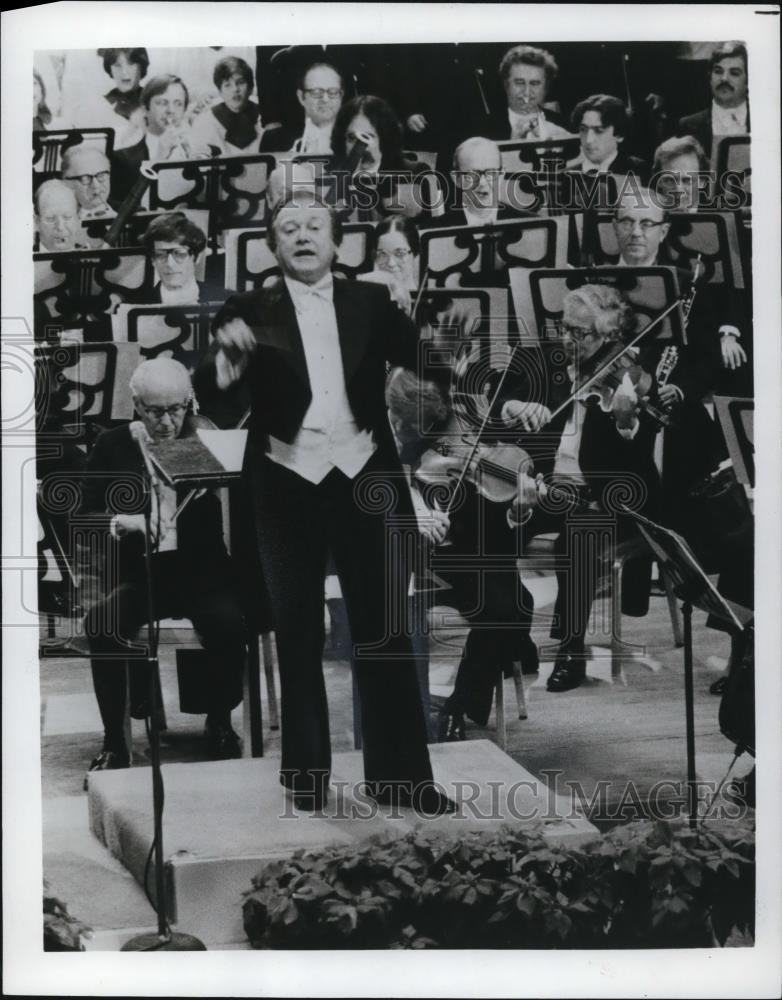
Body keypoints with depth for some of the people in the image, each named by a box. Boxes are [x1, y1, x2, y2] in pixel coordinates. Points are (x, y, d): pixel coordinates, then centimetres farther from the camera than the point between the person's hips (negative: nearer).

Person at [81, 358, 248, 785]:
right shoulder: (114, 445, 5)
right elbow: (86, 513, 6)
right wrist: (119, 521, -15)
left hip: (202, 574, -1)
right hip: (138, 576, 1)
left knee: (230, 623, -31)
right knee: (100, 624, -30)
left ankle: (219, 723, -3)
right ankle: (113, 740, -13)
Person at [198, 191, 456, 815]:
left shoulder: (372, 301, 7)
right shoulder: (251, 310, 3)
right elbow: (214, 397, -7)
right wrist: (226, 356, -26)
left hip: (364, 478, 1)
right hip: (288, 482, 0)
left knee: (383, 629, 4)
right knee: (298, 633, 9)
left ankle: (401, 772, 13)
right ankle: (307, 772, 21)